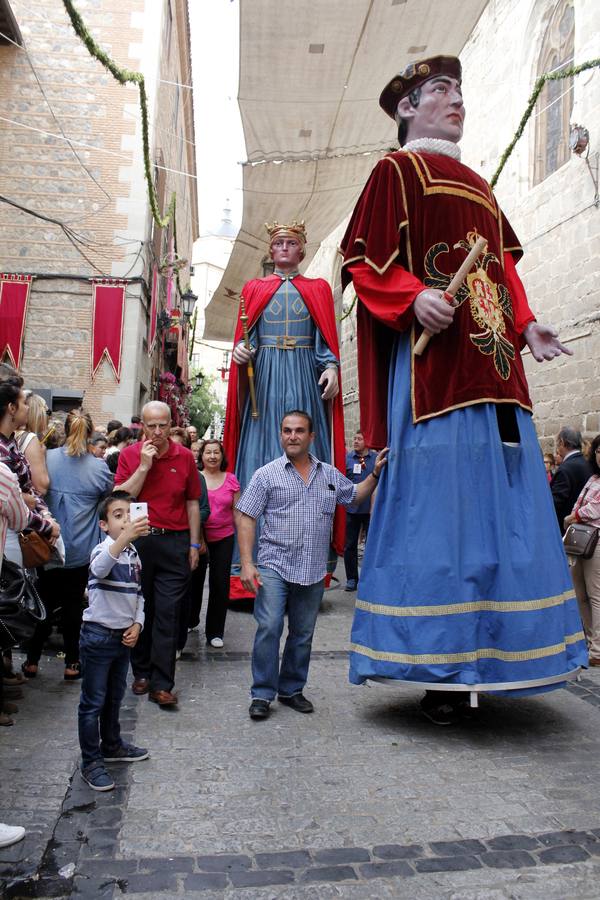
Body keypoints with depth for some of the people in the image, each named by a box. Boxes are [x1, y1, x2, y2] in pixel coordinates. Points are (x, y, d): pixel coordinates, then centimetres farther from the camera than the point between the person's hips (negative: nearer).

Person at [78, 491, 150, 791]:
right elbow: (99, 568, -45)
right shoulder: (103, 549, -19)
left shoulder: (133, 554, 5)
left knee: (115, 696, 23)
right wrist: (124, 537, -59)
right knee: (93, 702, 4)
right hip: (97, 636, -7)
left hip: (124, 636, 8)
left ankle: (112, 745, 40)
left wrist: (137, 624, 0)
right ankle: (90, 762, 17)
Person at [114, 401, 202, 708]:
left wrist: (194, 545, 6)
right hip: (138, 541, 1)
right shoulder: (130, 454, 1)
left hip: (175, 542, 0)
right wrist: (144, 465, -15)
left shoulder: (185, 456, 2)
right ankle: (141, 672, 27)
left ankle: (161, 684, 5)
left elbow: (192, 503, 8)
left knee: (168, 613, -2)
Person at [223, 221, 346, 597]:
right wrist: (239, 350, -11)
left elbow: (327, 340, 8)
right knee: (261, 456, -6)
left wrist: (331, 368, -9)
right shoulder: (254, 288, 18)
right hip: (263, 377, 0)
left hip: (304, 380, 0)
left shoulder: (318, 289, 16)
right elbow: (243, 335, 11)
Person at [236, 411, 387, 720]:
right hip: (274, 567, -3)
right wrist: (246, 563, -12)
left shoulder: (330, 474, 10)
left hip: (313, 572, 4)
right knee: (269, 628, -10)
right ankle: (262, 694, 6)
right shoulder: (267, 474, -2)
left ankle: (291, 690, 29)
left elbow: (355, 496, 26)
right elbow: (245, 517, -4)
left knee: (302, 635, 12)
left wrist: (375, 474, 10)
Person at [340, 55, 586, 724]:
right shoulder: (397, 169, 8)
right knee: (438, 501, -10)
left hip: (494, 363, 8)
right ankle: (437, 673, 0)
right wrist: (413, 298, -20)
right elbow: (365, 258, -3)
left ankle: (486, 657, 15)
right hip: (434, 357, -8)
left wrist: (526, 325, 13)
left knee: (499, 503, 5)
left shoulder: (477, 185, 30)